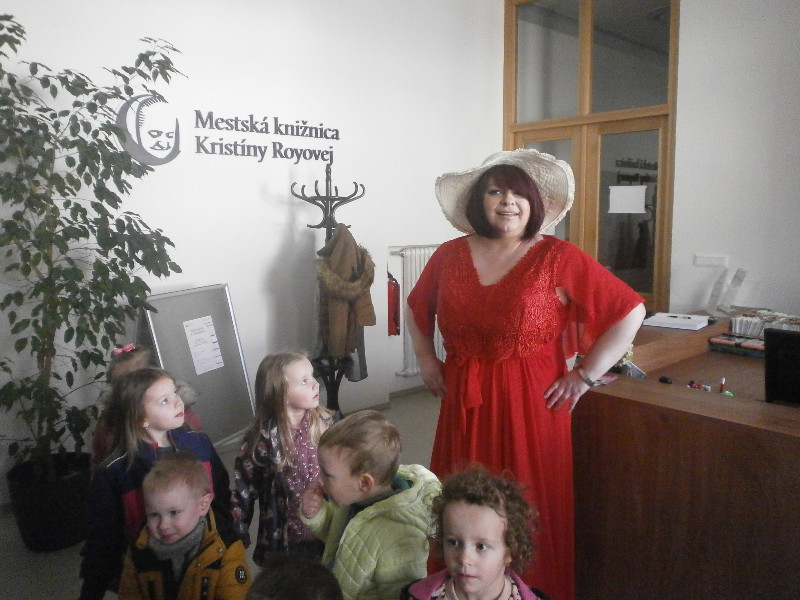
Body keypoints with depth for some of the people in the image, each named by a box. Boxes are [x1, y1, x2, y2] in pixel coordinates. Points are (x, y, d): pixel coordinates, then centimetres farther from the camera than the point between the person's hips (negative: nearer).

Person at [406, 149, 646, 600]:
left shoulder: (559, 258, -6)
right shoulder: (450, 256, 4)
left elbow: (631, 310, -5)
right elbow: (418, 308, 22)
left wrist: (586, 376, -7)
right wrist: (426, 359, 12)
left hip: (533, 403, -3)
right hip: (464, 403, 3)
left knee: (532, 510, 6)